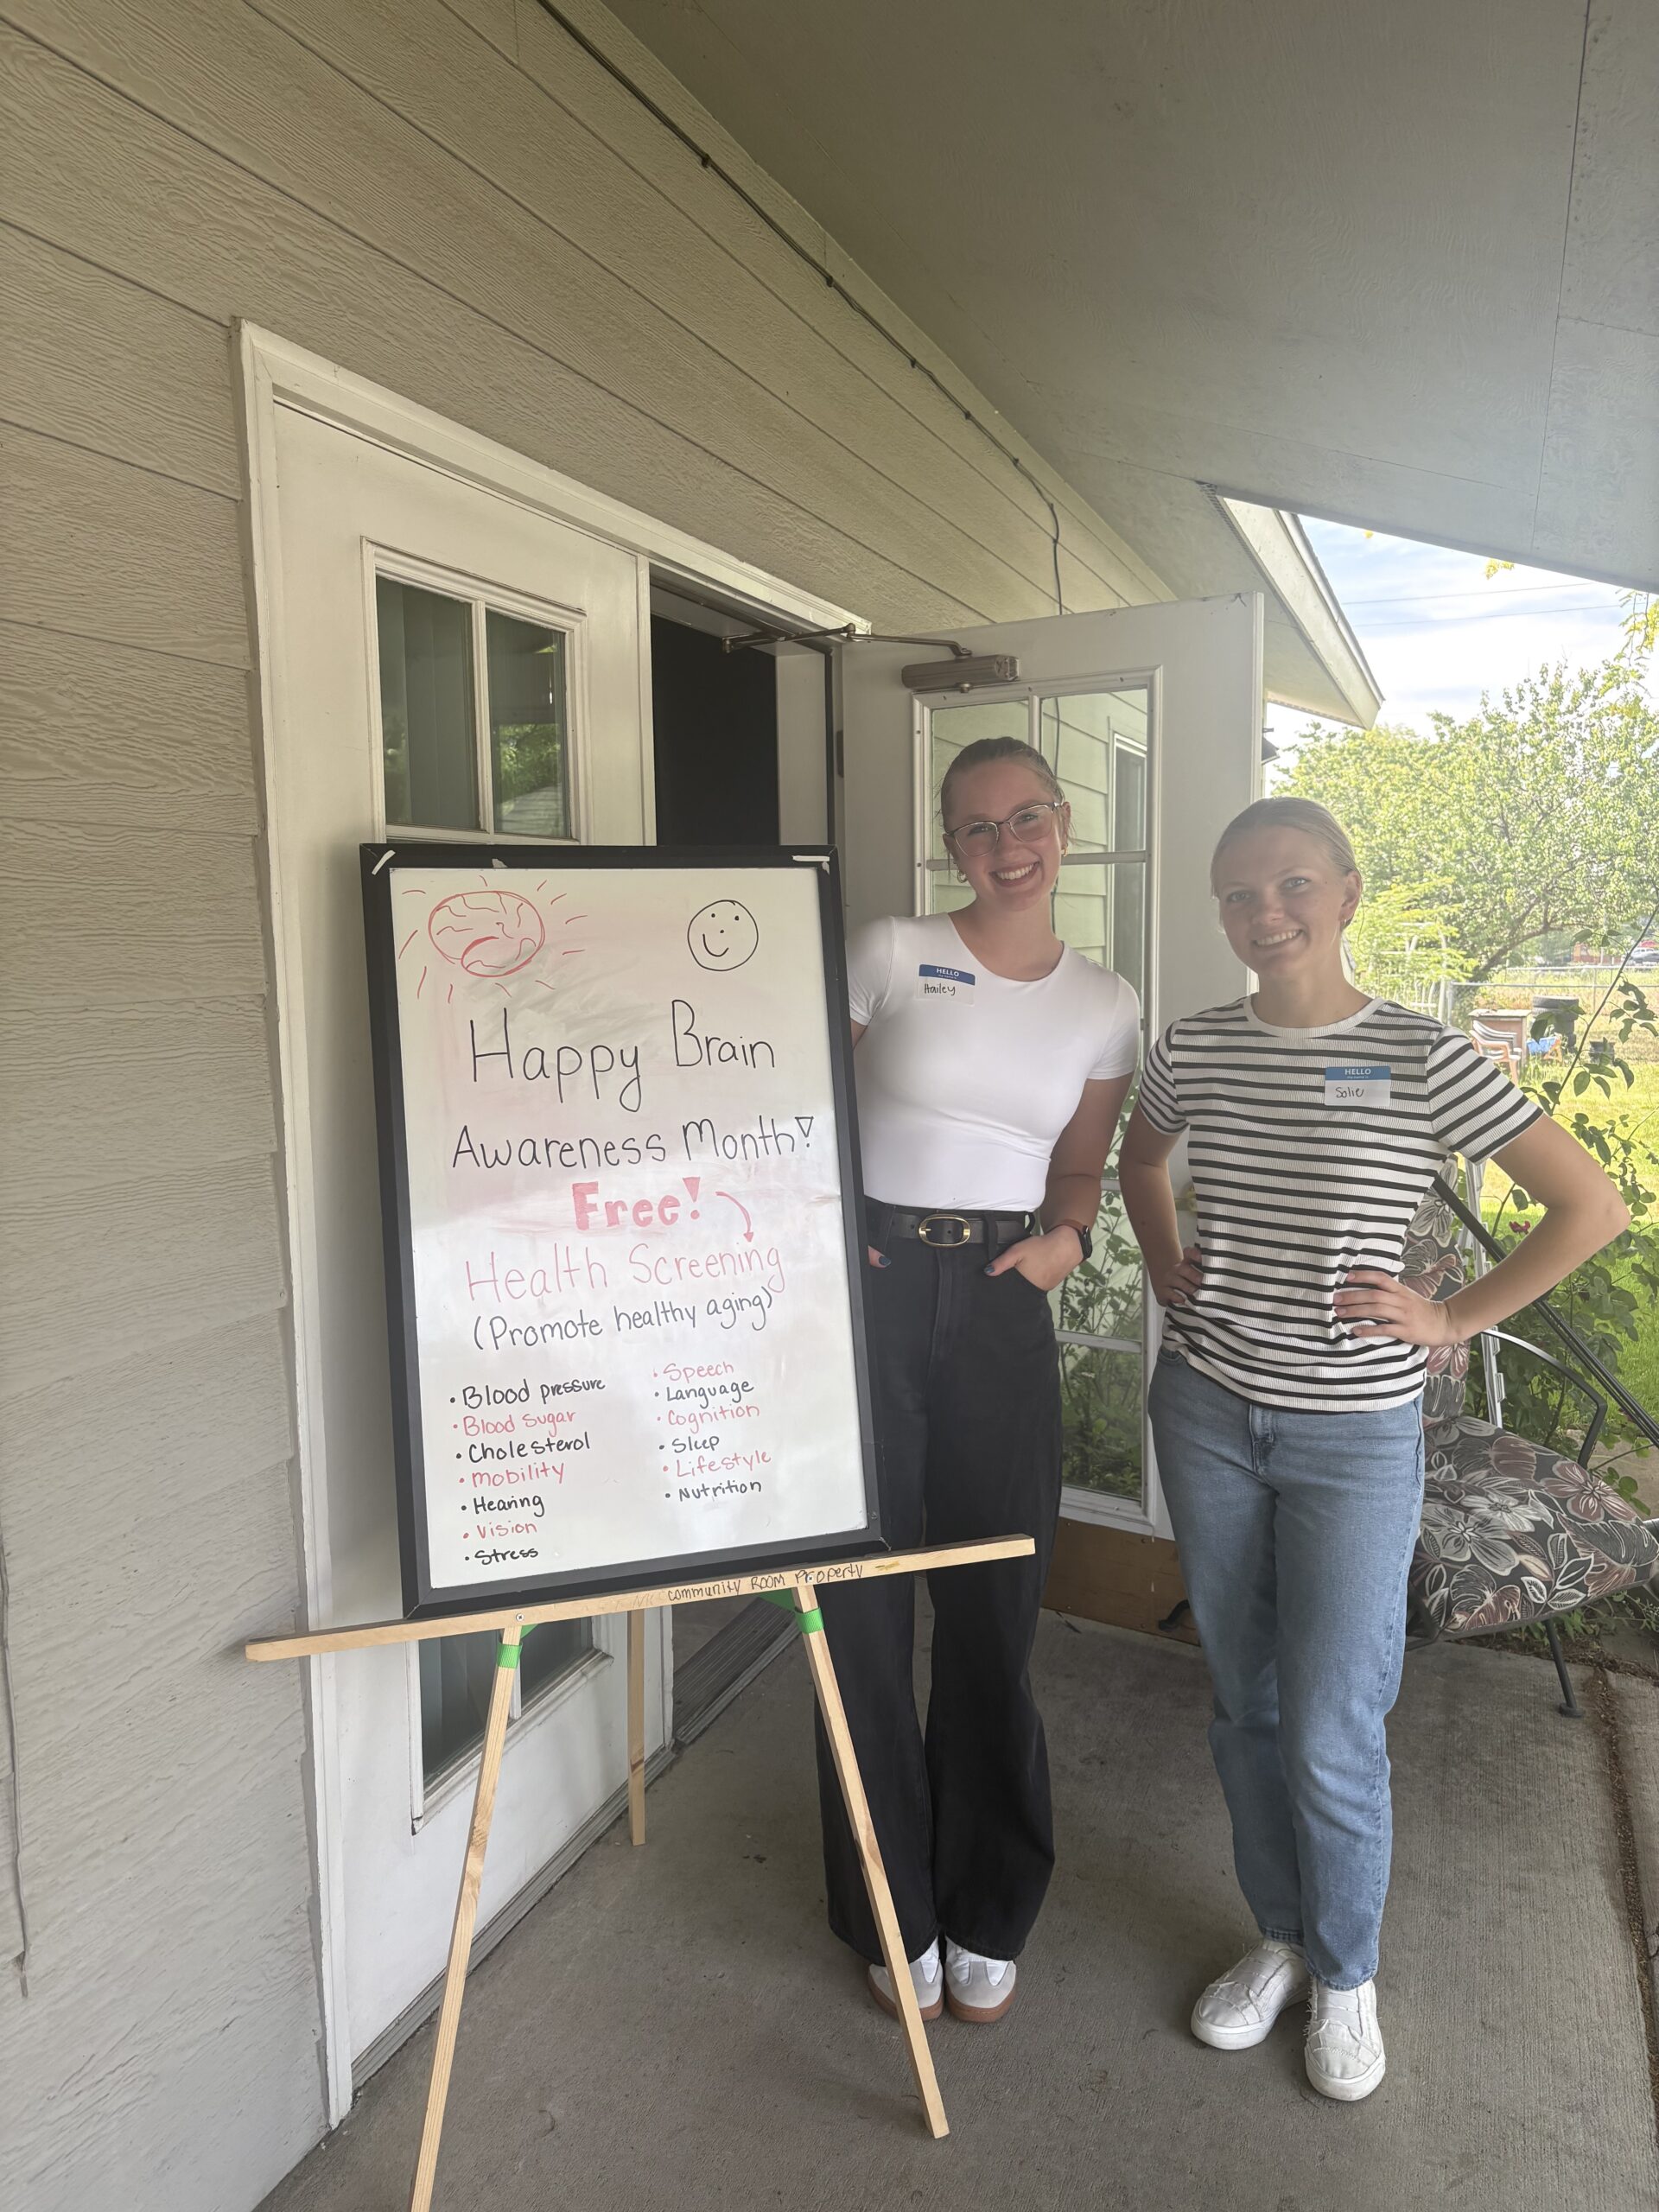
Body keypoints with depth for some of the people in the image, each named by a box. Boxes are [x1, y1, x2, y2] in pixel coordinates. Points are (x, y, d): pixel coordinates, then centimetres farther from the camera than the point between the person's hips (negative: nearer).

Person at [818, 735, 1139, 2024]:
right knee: (863, 1601, 6)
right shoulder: (892, 951, -1)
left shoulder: (1105, 1007, 8)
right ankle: (894, 1916, 30)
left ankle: (986, 1917, 33)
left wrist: (1068, 1235, -4)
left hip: (1000, 1300, 2)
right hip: (867, 1284, -2)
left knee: (994, 1609, 9)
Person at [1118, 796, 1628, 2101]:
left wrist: (1456, 1322, -9)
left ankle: (1347, 1976, 34)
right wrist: (1166, 1262, 7)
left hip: (1354, 1436, -3)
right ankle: (1283, 1939, 41)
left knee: (1331, 1740, 5)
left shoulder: (1424, 1060, -12)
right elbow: (1139, 1157, 21)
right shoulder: (1195, 1051, -1)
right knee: (1245, 1709, 17)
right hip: (1207, 1414, 4)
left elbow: (1595, 1207, -7)